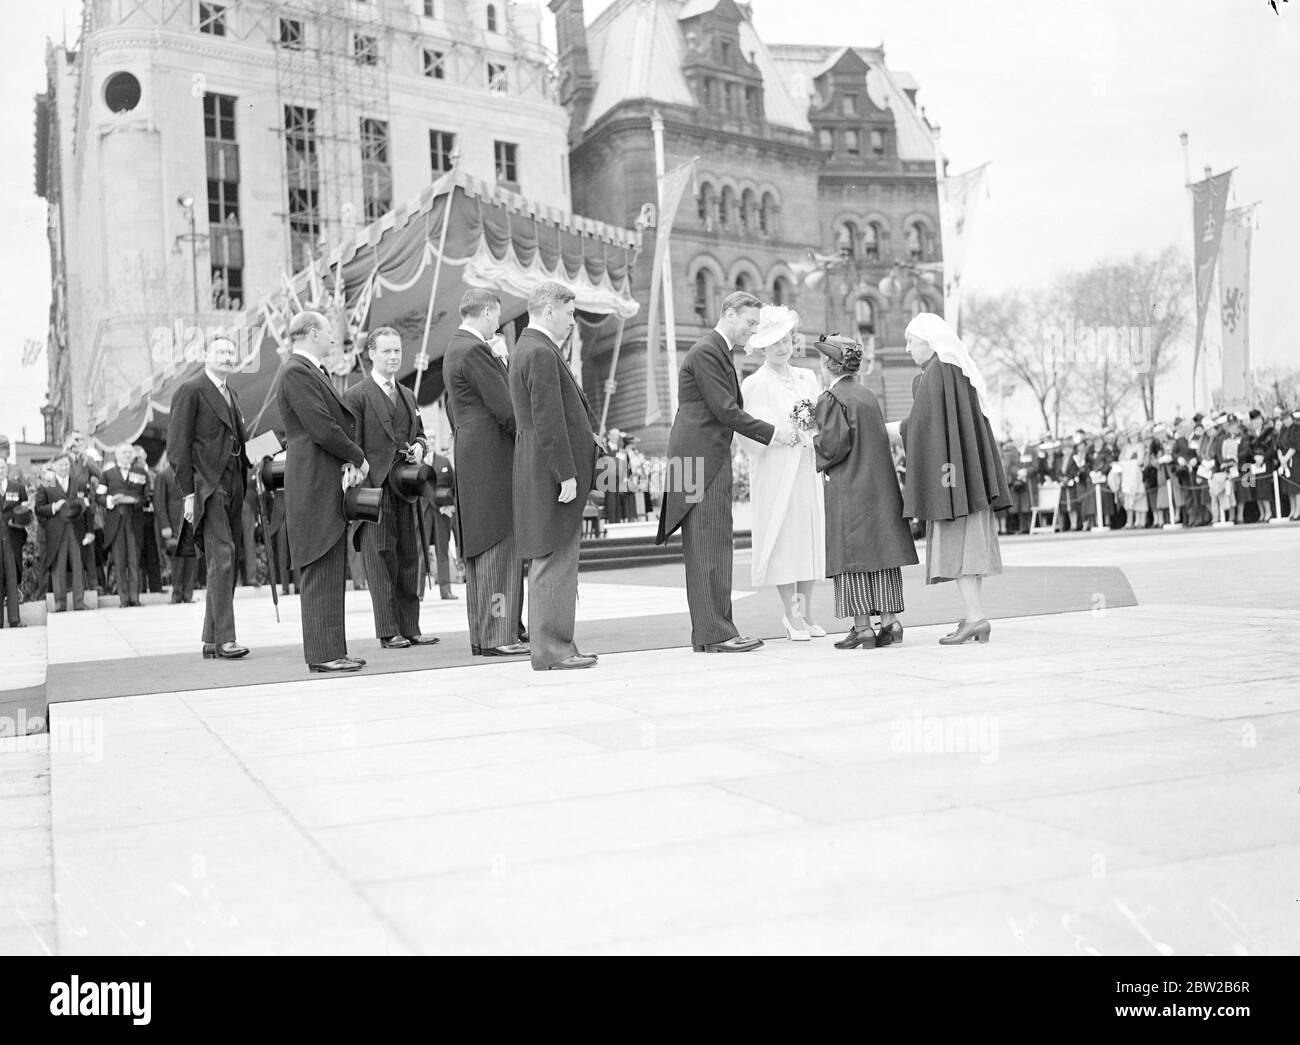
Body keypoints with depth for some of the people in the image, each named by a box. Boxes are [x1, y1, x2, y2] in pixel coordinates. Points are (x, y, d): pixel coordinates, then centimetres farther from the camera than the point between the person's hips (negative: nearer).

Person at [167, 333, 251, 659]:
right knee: (221, 558, -15)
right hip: (207, 486, -8)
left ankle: (212, 641, 12)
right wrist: (188, 492, -13)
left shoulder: (231, 394, 21)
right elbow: (177, 446, -8)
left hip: (232, 486, 8)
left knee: (222, 565, 8)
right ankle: (224, 638, -15)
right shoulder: (190, 391, -3)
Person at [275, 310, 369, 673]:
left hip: (331, 484, 11)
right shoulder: (296, 372, -12)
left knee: (333, 572, 12)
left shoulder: (313, 371, 21)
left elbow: (338, 420, 15)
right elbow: (321, 428, -19)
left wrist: (350, 461, -3)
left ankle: (332, 649, 16)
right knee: (322, 572, -9)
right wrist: (358, 458, -7)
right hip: (315, 485, -11)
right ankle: (323, 654, -7)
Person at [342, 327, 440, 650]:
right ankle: (389, 632, -1)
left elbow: (419, 433, 27)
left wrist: (419, 446, 3)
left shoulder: (408, 395, 18)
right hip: (375, 487, -7)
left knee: (410, 559, 8)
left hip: (406, 487, 7)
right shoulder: (356, 396, -3)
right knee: (381, 560, -5)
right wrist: (361, 486, -13)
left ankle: (410, 628, 14)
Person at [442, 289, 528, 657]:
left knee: (479, 549, 11)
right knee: (500, 545, -9)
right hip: (493, 457, -11)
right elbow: (504, 408, -17)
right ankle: (498, 637, -9)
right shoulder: (475, 351, -13)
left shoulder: (454, 349, 19)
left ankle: (483, 635, 16)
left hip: (470, 458, 11)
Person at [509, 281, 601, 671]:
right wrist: (567, 474, -20)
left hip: (546, 474, 11)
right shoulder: (541, 354, -15)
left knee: (551, 562, 13)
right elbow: (548, 422, -21)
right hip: (552, 473, -11)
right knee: (554, 562, -7)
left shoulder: (529, 349, 18)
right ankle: (552, 651, -3)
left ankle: (555, 647, 20)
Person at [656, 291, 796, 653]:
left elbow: (730, 409, 20)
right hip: (700, 458, -10)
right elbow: (725, 410, -17)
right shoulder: (706, 352, -13)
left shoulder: (720, 352, 20)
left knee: (715, 548, 10)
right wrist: (771, 432, -10)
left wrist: (774, 428, 9)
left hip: (711, 459, 10)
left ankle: (715, 630, 14)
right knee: (708, 548, -9)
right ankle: (712, 633, -6)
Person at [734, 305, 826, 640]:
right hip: (775, 471, -5)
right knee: (783, 536, -4)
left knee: (811, 534, 5)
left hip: (808, 467, 5)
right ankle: (792, 614, 3)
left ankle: (806, 611, 13)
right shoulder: (754, 385, -2)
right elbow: (750, 438, -7)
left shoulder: (808, 378, 15)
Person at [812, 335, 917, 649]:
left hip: (849, 490, -7)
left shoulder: (831, 399, -9)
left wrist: (811, 440, 3)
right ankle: (890, 621, 7)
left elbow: (833, 445, -17)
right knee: (880, 553, 8)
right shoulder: (869, 396, 13)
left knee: (853, 555, -2)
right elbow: (880, 438, 15)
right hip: (881, 486, 7)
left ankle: (862, 627, -3)